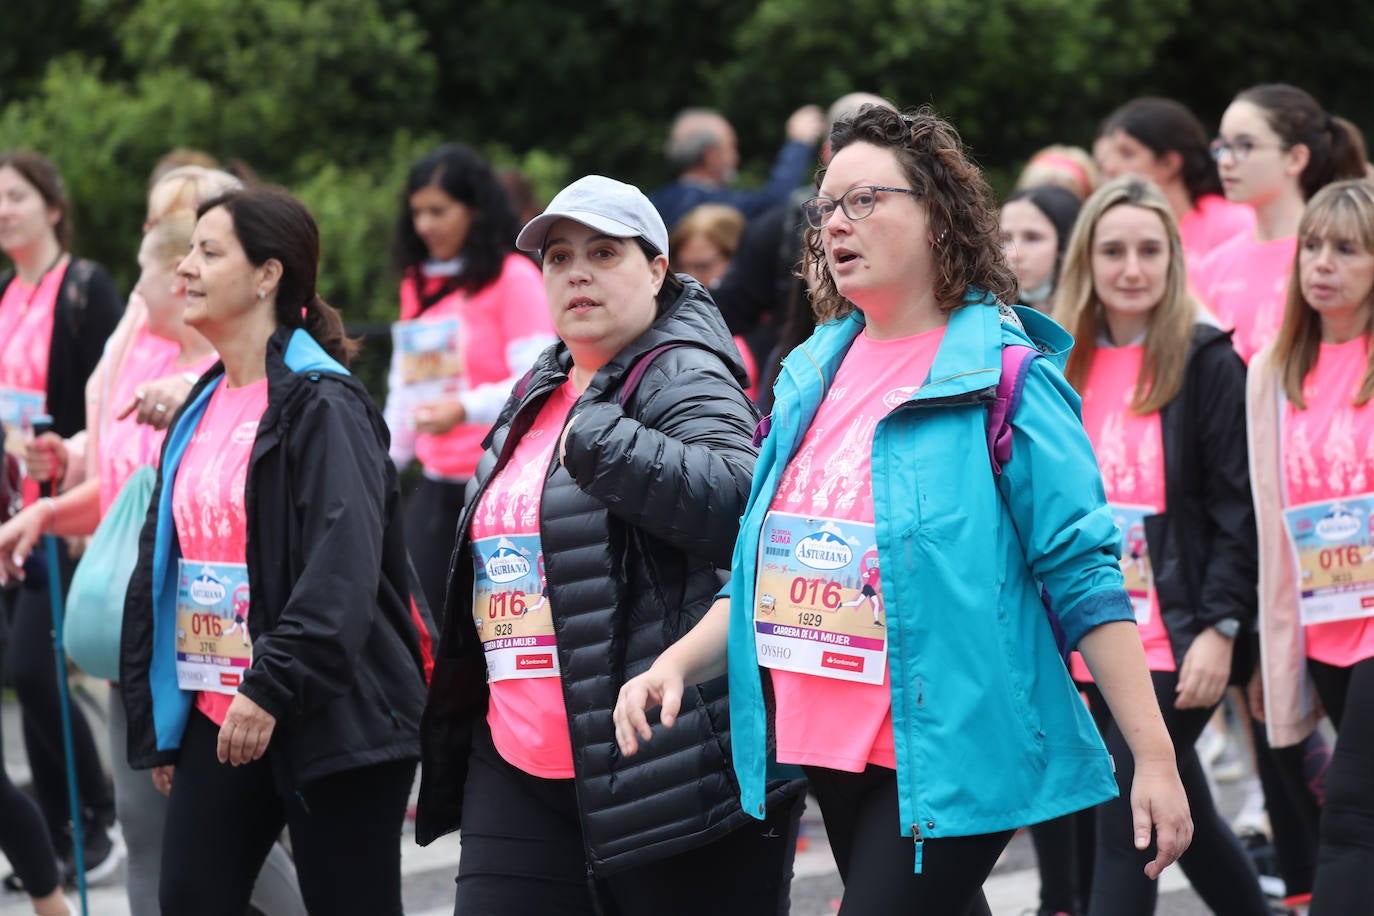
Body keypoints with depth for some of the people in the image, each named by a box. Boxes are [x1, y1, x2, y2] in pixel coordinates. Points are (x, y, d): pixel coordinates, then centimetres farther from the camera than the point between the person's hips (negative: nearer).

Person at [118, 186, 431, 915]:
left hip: (327, 722, -8)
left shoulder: (322, 407, -11)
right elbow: (160, 564, 19)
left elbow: (341, 574, -22)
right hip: (215, 716, 8)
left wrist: (272, 689, -27)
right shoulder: (202, 410, 15)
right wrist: (156, 720, 15)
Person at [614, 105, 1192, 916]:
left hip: (952, 761, -7)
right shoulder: (813, 374, 13)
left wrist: (1155, 759, -15)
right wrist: (676, 664, 4)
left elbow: (1083, 575, -11)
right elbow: (772, 569, 20)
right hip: (833, 752, 7)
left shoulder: (1001, 377, -7)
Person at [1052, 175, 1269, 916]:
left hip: (1177, 644, -6)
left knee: (1125, 825, -12)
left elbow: (1238, 509, -8)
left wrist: (1221, 629, -15)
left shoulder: (1206, 362, -5)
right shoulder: (1066, 367, 11)